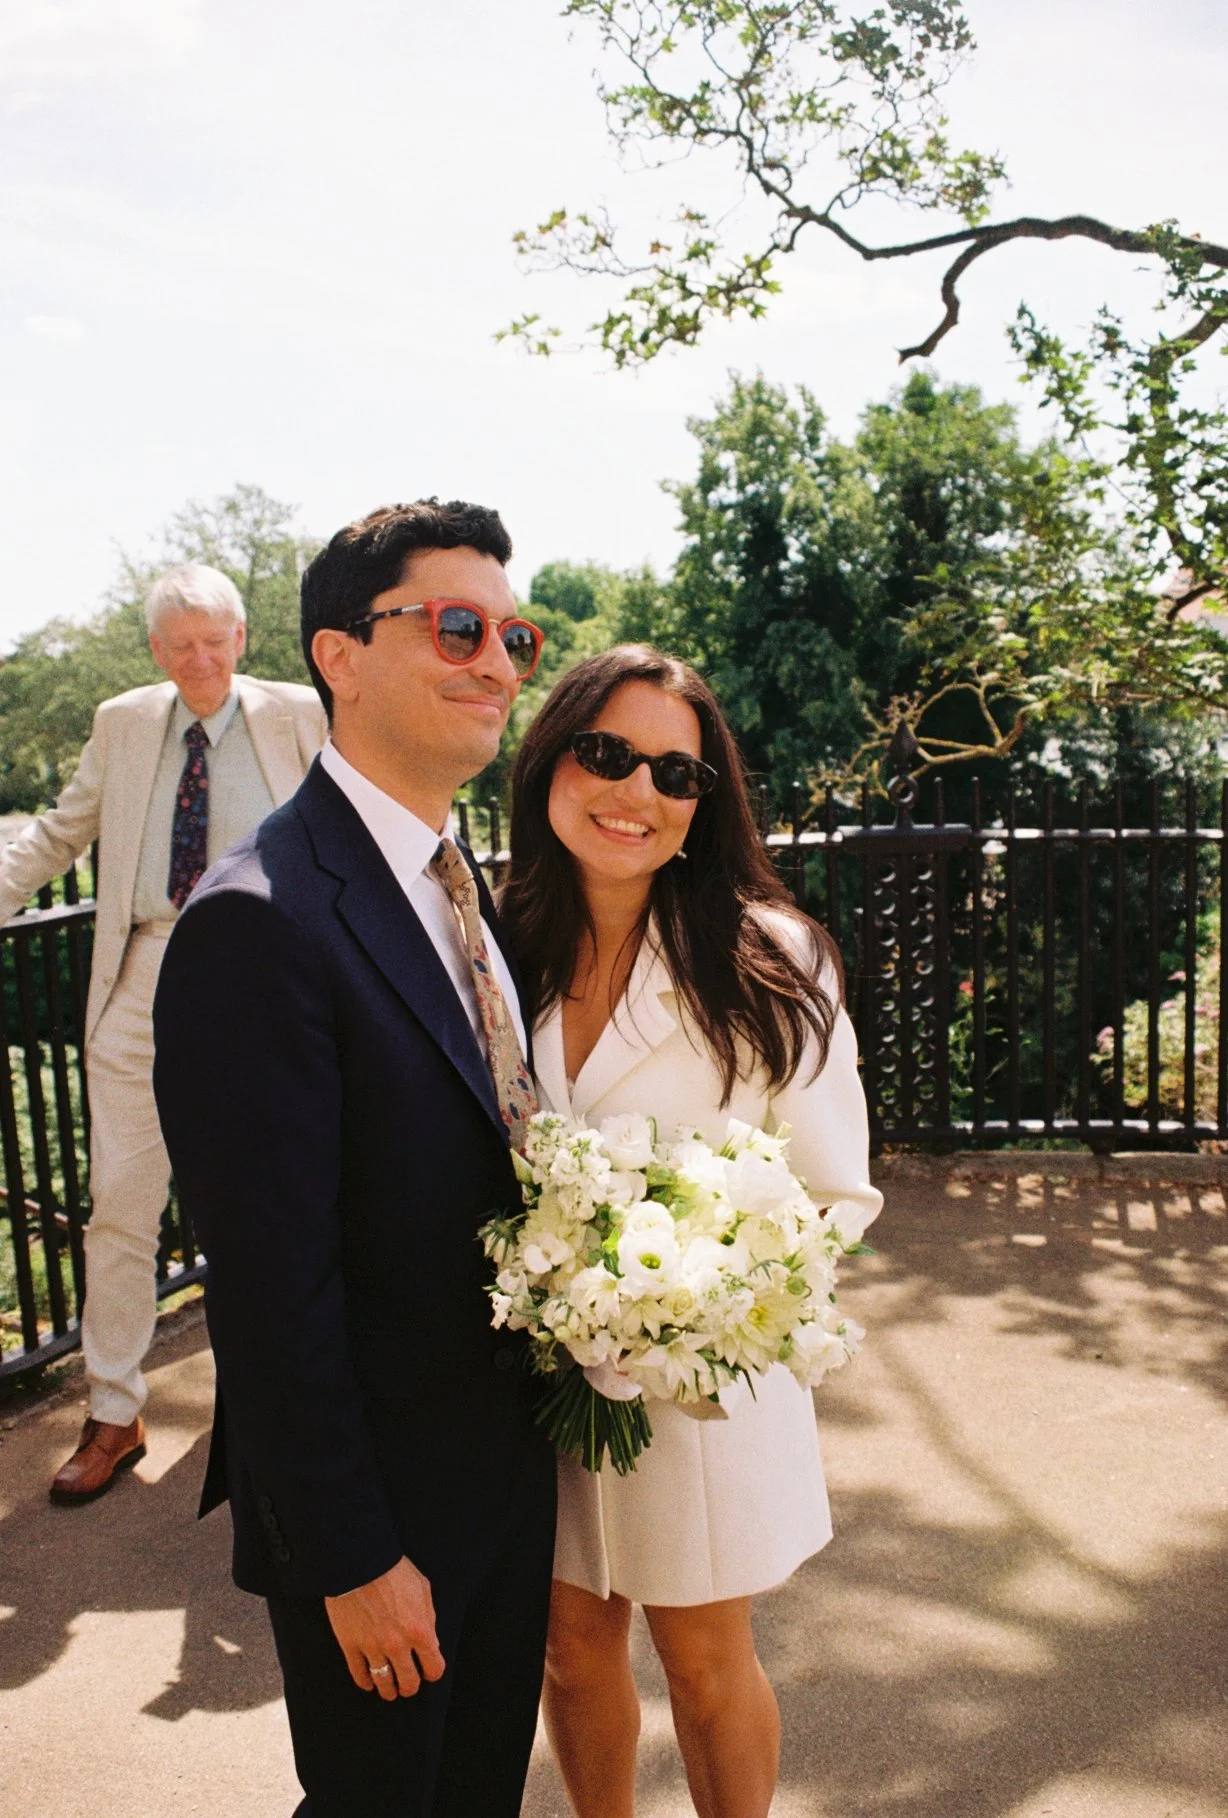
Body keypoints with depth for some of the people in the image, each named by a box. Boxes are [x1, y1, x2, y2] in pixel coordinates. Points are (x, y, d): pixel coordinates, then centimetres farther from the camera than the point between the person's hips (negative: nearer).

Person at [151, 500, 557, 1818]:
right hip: (374, 1503, -7)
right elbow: (272, 1287, -24)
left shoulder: (473, 886, 3)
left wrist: (550, 1410, 9)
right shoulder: (262, 919, -25)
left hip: (511, 1459, 7)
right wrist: (352, 1559, -17)